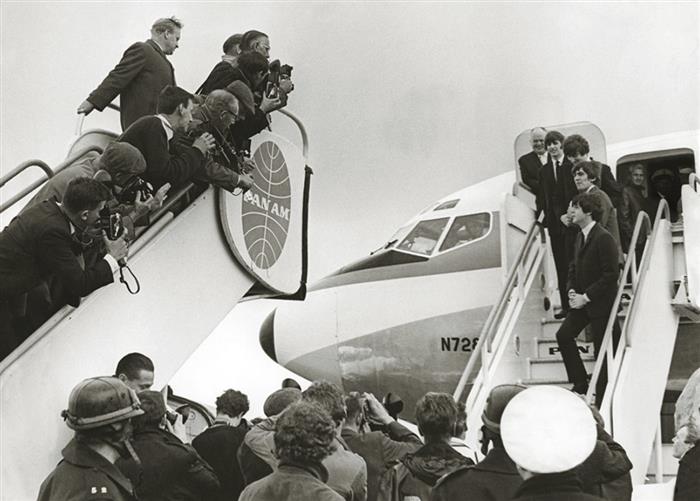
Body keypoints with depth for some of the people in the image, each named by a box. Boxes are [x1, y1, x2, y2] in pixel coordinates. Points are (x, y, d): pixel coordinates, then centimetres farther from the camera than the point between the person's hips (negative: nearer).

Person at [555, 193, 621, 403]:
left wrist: (586, 297, -18)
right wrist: (571, 290, 1)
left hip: (601, 303, -8)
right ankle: (580, 384, 11)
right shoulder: (581, 236, 10)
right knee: (564, 335, 1)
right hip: (582, 300, 8)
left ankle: (602, 398, 12)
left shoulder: (604, 238, -18)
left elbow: (610, 275, -20)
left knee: (603, 349, 1)